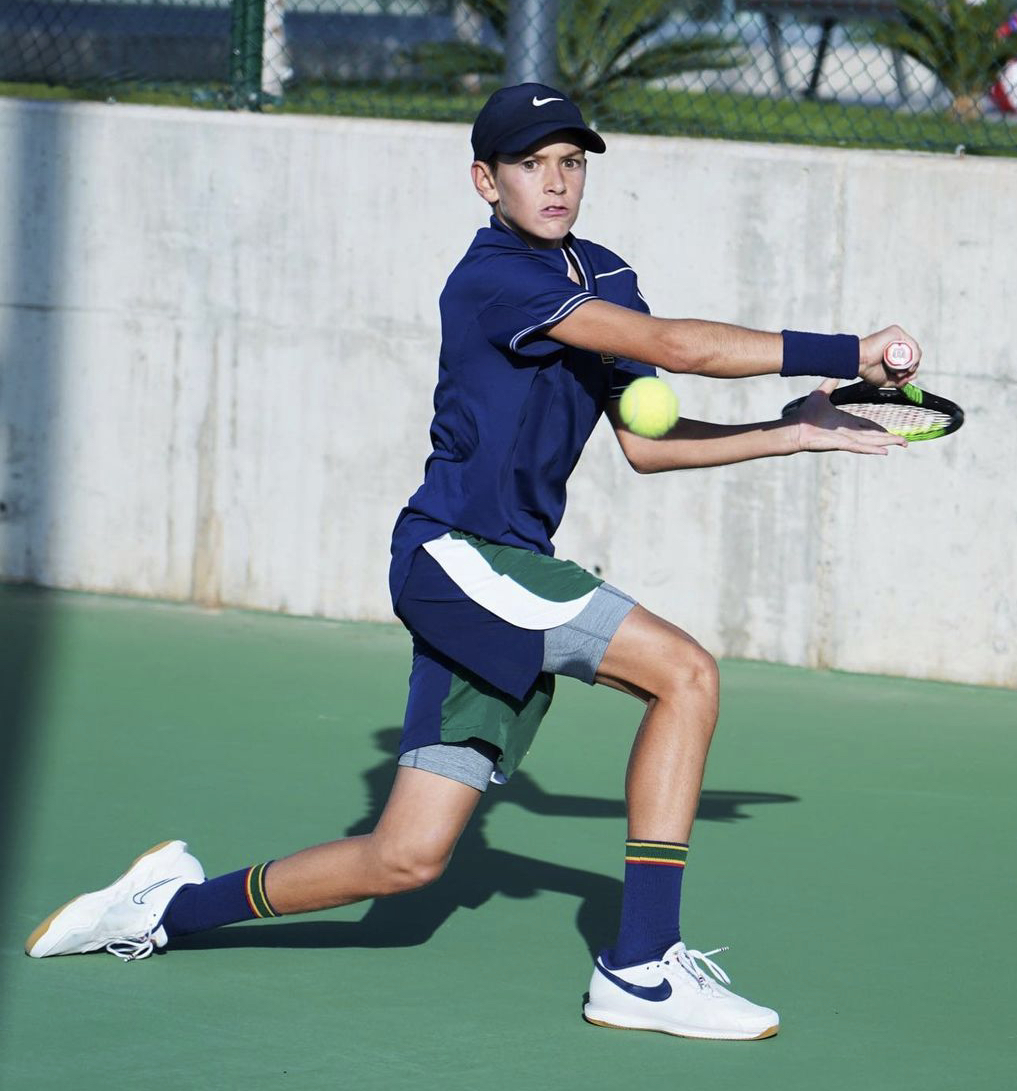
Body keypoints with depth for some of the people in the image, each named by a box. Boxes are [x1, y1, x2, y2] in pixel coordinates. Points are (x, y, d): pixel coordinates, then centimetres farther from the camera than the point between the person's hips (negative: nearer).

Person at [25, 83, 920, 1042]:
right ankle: (640, 970, -18)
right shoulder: (494, 277, -15)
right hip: (455, 554, -9)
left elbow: (645, 442, 17)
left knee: (406, 859, 6)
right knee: (684, 671, -20)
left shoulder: (603, 279, 14)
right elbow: (673, 346, -24)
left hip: (500, 576, 9)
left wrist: (793, 434, 9)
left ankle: (173, 905, 24)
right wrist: (843, 354, -23)